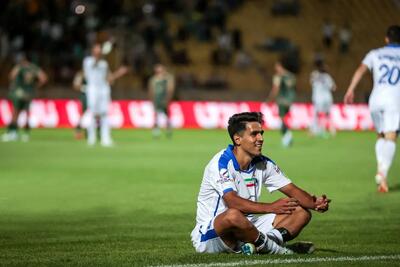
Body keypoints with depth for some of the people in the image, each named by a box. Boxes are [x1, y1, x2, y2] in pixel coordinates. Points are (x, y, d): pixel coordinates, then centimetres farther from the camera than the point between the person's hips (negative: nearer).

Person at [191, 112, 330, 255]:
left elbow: (292, 190, 5)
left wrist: (315, 203, -17)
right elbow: (232, 201, -32)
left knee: (302, 212, 0)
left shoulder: (263, 163, 5)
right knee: (233, 215, -43)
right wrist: (271, 207, -40)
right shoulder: (221, 163, -18)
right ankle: (273, 247, -20)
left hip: (246, 228, 8)